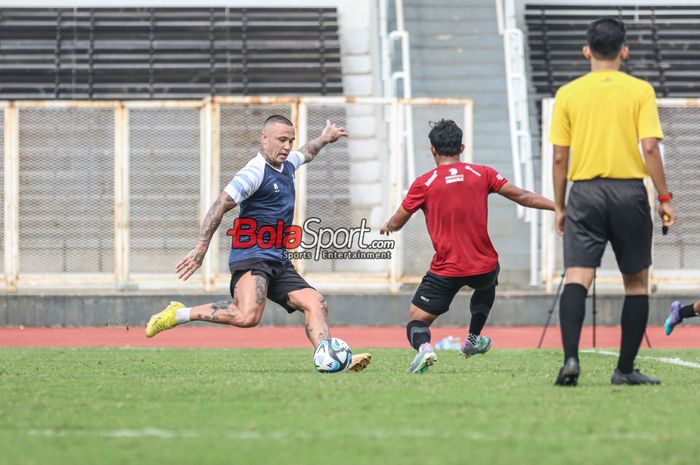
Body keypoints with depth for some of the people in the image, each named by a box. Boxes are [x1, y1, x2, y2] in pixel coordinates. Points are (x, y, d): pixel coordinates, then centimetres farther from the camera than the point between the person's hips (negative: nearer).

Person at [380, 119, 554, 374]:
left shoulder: (423, 184, -4)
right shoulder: (482, 174, 1)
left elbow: (396, 223, 5)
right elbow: (522, 196, 1)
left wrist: (387, 227, 28)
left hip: (445, 271, -3)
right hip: (483, 265, 3)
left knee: (416, 321, 6)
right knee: (487, 284, 39)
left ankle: (423, 346, -26)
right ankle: (473, 340, 41)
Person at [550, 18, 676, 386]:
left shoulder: (568, 94, 4)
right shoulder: (640, 91, 0)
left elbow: (560, 157, 3)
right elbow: (649, 148, -8)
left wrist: (559, 206, 12)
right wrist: (664, 197, 0)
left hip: (585, 192, 1)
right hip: (628, 190, -1)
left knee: (577, 278, -6)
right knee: (636, 282, 11)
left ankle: (570, 357, -26)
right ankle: (625, 369, 12)